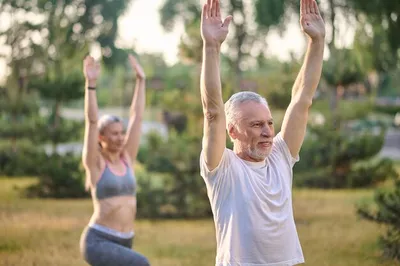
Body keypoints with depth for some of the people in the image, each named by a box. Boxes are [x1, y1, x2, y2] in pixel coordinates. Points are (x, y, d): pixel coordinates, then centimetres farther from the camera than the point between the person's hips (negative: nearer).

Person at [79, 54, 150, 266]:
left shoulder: (126, 159, 10)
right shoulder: (95, 163, -4)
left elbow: (137, 116, 9)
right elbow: (91, 121, -15)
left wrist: (141, 80, 8)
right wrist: (91, 84, -23)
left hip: (123, 243, 7)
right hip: (98, 242, -7)